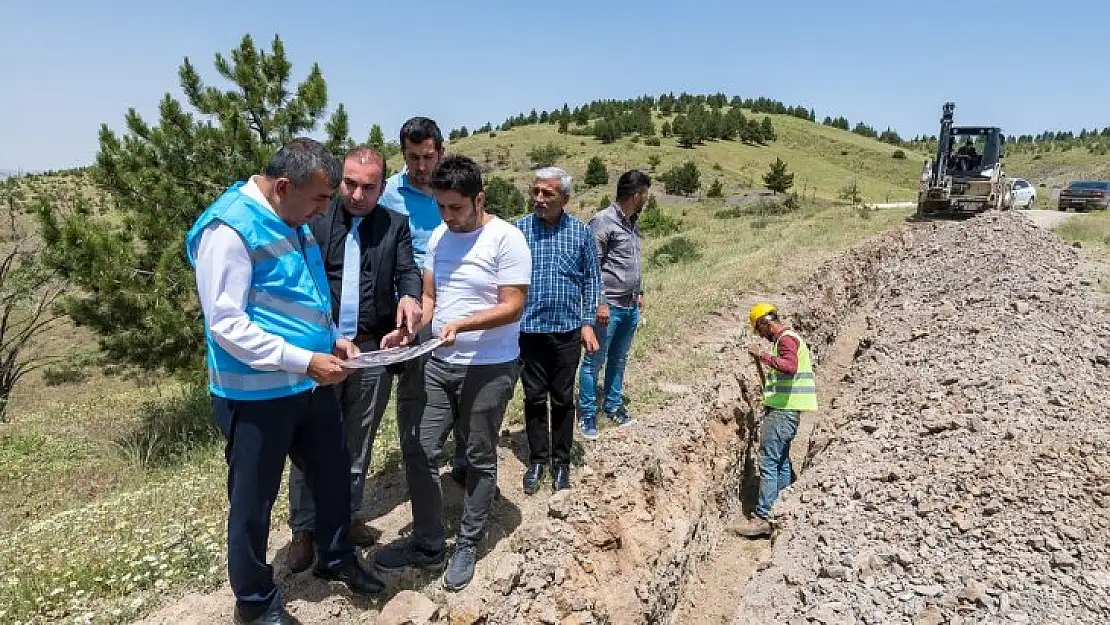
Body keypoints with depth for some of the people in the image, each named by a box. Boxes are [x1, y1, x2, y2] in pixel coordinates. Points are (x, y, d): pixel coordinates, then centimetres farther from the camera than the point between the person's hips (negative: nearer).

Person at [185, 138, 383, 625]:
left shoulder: (294, 222, 8)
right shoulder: (229, 228, -19)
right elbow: (226, 324, -23)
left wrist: (331, 338, 5)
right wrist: (305, 360, -25)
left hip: (311, 385, 8)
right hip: (256, 394, -8)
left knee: (333, 474, 21)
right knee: (254, 501, 10)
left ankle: (336, 557, 44)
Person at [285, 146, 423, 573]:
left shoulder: (395, 226, 5)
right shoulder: (314, 219, 0)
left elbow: (407, 270, -3)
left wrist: (409, 296, -27)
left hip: (372, 349, 2)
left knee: (359, 441, 14)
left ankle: (346, 516, 31)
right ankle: (304, 529, 20)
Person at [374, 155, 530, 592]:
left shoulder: (506, 238, -14)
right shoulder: (438, 236, 6)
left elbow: (512, 307, -17)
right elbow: (429, 297, 9)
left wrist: (462, 323, -29)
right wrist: (408, 330, -9)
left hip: (490, 368, -6)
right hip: (440, 363, 6)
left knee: (479, 460, 10)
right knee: (419, 452, 6)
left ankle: (467, 546, 28)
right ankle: (428, 546, 24)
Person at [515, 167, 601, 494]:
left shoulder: (581, 232, 0)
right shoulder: (518, 229, -2)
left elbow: (591, 279, 6)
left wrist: (588, 323, 0)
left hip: (567, 329, 0)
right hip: (529, 328, 0)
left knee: (563, 399, 11)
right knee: (534, 398, 10)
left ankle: (561, 462, 25)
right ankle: (537, 461, 25)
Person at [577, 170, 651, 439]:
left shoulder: (633, 223, 13)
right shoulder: (603, 222, -12)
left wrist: (639, 293, 21)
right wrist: (600, 303, -18)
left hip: (631, 307, 8)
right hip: (609, 307, -8)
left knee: (619, 359, 17)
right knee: (595, 361, 1)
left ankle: (613, 405, 30)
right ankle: (587, 415, 12)